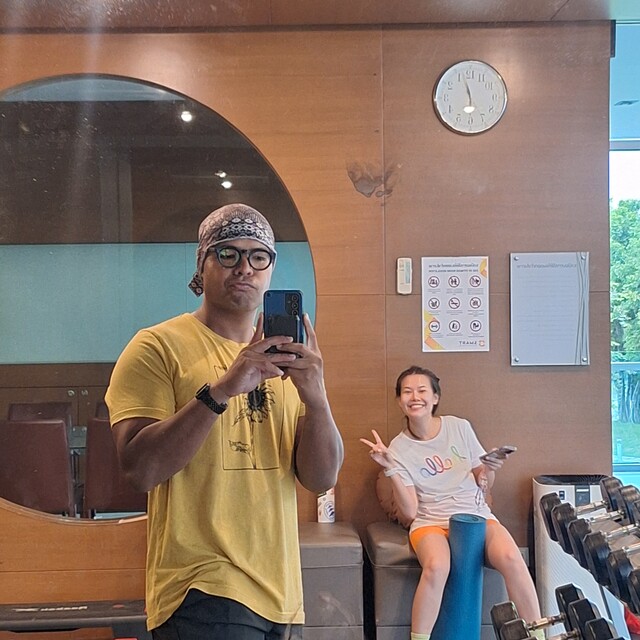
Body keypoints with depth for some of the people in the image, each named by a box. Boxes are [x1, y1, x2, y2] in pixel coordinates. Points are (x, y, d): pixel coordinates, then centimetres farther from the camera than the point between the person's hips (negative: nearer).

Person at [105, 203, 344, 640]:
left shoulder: (285, 357, 8)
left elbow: (322, 478, 0)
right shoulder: (158, 346, -6)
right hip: (205, 592, -5)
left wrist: (315, 397, -18)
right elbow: (140, 469, -16)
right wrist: (220, 390, -26)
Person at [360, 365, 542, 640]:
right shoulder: (398, 448, -3)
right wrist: (390, 468, -20)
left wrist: (489, 469, -12)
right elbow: (410, 512, -10)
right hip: (431, 521, -2)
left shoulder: (460, 427, 1)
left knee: (511, 558, -28)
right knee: (436, 566, -34)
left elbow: (483, 485, 11)